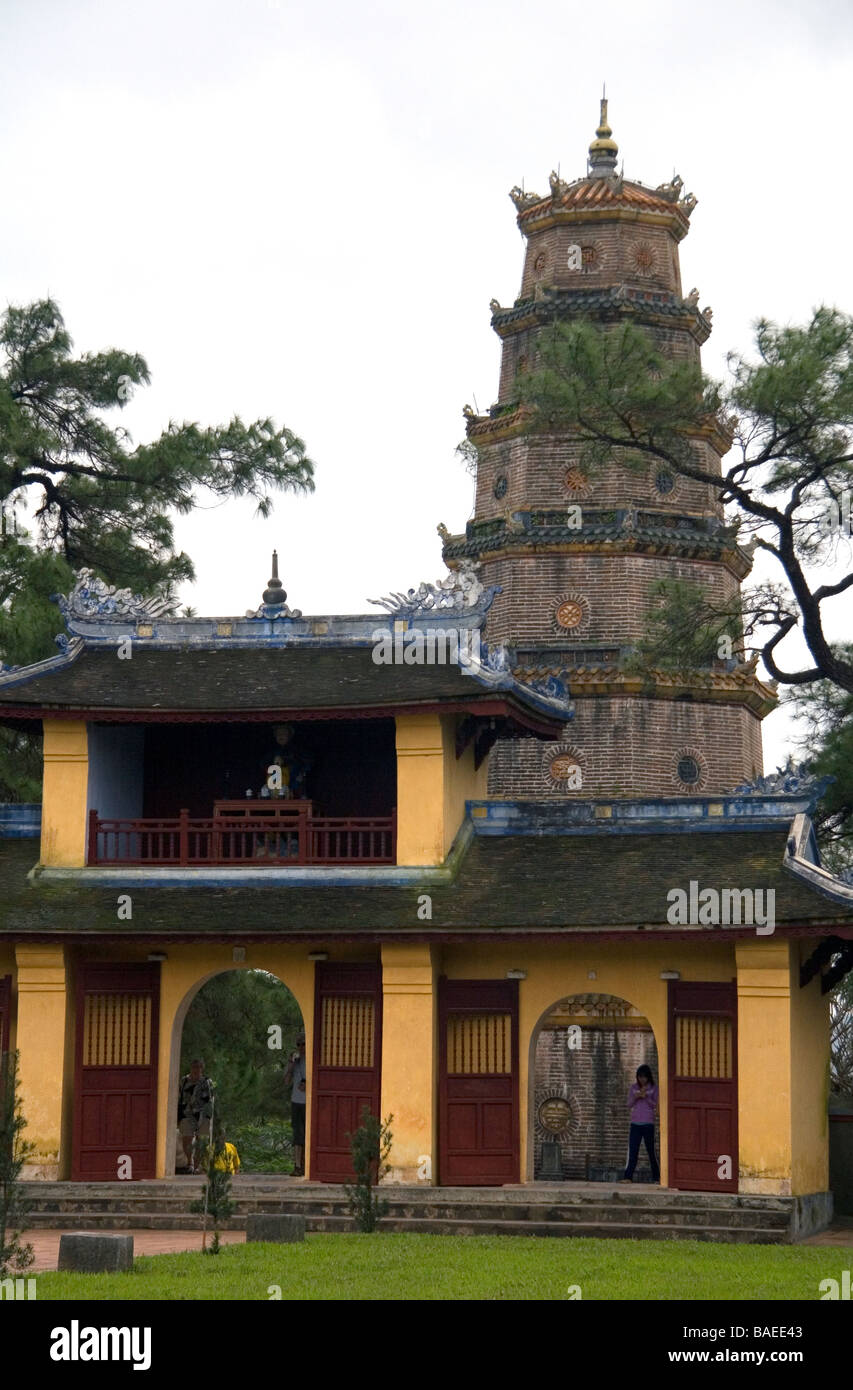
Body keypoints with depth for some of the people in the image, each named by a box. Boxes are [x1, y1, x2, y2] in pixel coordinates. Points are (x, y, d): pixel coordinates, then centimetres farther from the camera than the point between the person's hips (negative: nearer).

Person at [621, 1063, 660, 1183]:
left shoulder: (653, 1089, 2)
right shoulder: (634, 1088, 9)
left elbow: (655, 1105, -2)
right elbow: (629, 1104, 8)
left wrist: (646, 1097, -16)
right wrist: (636, 1097, -11)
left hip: (648, 1124, -2)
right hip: (635, 1123, 2)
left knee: (650, 1151, 2)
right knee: (632, 1151, -5)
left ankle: (656, 1177, 11)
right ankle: (628, 1177, -8)